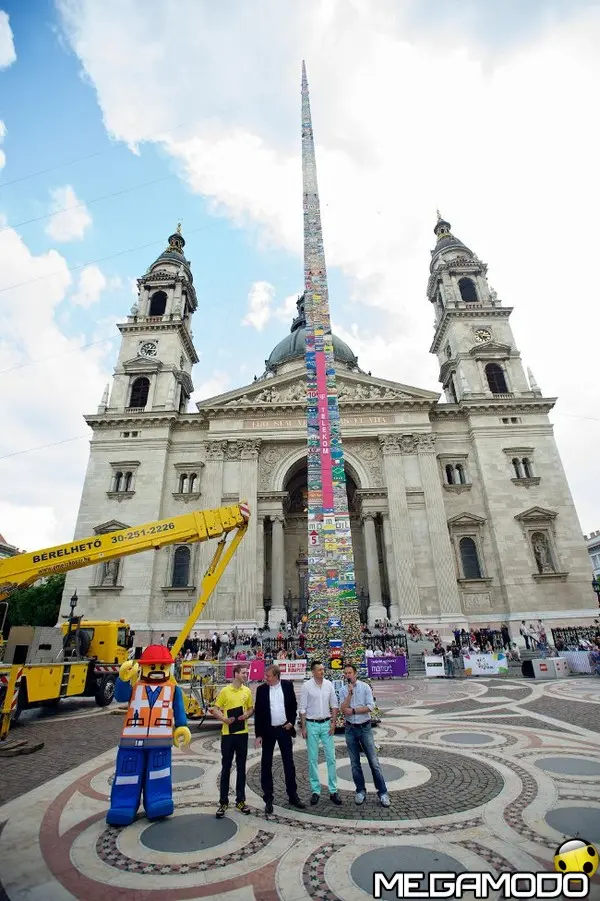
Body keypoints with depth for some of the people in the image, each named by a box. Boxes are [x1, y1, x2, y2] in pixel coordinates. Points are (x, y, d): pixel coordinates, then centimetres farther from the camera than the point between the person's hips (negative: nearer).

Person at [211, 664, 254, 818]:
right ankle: (223, 802, 19)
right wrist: (224, 719, -22)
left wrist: (247, 715, -10)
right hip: (227, 734, -3)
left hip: (242, 733, 3)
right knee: (226, 768, 6)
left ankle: (240, 800, 25)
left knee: (241, 767, 12)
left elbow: (251, 708, 12)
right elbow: (215, 710, -5)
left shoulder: (247, 691, 3)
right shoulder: (225, 691, -9)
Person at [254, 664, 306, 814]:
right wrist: (258, 735, -6)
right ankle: (268, 799, 21)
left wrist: (291, 722, -4)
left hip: (284, 729, 1)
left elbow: (294, 705, 6)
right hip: (268, 731, 0)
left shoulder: (288, 686, -6)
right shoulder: (261, 689, -7)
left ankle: (293, 796, 25)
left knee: (289, 764, 10)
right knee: (266, 765, 7)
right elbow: (257, 713, -4)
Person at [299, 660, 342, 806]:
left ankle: (333, 791, 18)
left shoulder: (329, 684, -2)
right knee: (313, 759, 7)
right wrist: (303, 728, -6)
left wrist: (333, 723, -2)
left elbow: (334, 705, 5)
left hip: (326, 724, 2)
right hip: (312, 724, -2)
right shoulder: (306, 686, -10)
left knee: (331, 757, 6)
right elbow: (302, 708, -6)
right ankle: (315, 790, 21)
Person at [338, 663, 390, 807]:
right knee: (354, 763, 12)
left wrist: (353, 710, -15)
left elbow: (370, 706, -15)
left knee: (374, 761, 0)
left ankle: (382, 792, 12)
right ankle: (360, 791, 27)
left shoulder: (365, 687, -8)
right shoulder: (343, 690, -1)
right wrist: (350, 693, -19)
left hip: (365, 728, -2)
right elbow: (343, 709, -10)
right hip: (350, 729, 2)